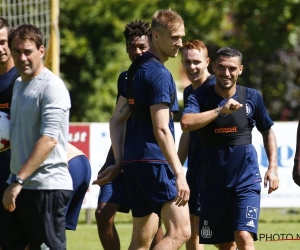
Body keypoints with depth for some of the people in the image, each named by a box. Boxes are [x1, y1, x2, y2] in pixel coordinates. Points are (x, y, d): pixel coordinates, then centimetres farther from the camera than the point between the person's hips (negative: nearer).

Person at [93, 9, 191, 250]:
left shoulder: (138, 68, 16)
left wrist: (119, 162, 17)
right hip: (155, 163, -10)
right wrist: (179, 174, -19)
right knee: (179, 231, -12)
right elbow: (161, 129, -18)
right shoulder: (159, 74, -12)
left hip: (134, 162, 10)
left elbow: (117, 120, 19)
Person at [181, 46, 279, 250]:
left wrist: (273, 167, 5)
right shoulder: (200, 97, -2)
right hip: (213, 181, 1)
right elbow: (186, 123, -21)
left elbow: (268, 131, 15)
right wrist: (221, 110, -25)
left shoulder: (252, 97, 2)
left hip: (246, 179, -1)